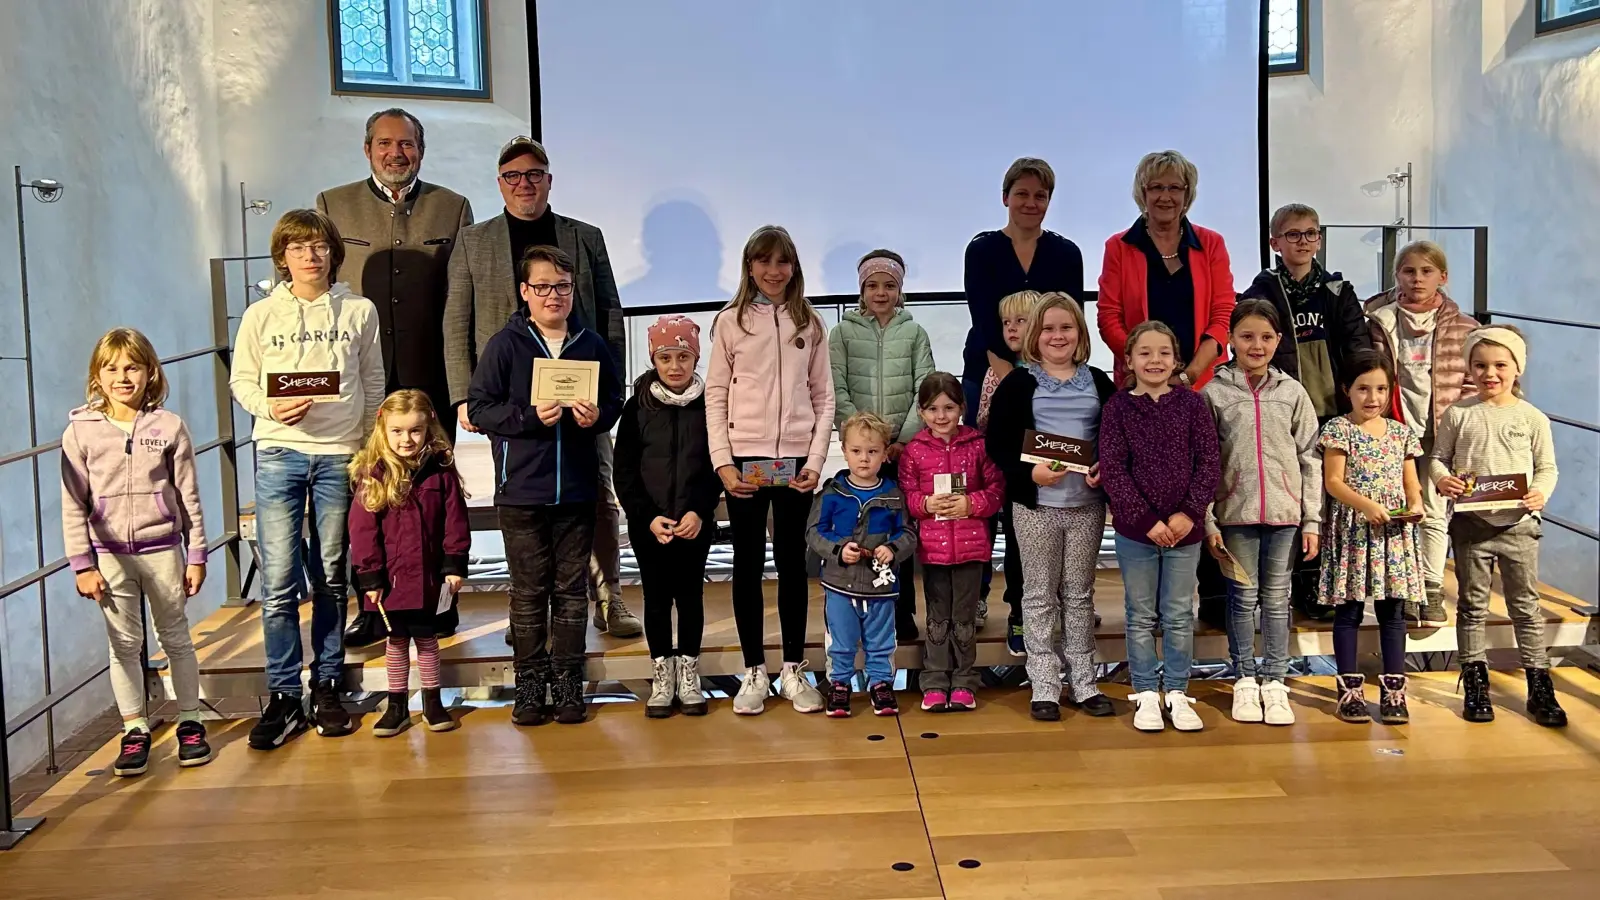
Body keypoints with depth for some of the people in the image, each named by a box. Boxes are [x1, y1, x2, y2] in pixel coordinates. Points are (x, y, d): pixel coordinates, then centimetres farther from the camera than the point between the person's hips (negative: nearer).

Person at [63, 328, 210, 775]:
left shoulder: (169, 427, -2)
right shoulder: (80, 432, -1)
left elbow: (188, 496, 2)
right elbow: (73, 505, 0)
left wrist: (196, 555, 1)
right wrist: (82, 565, -3)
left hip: (163, 550, 0)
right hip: (110, 556, 0)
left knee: (176, 638, 9)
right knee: (124, 645, 7)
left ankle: (190, 723, 21)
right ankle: (135, 730, 18)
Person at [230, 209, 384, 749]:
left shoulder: (360, 311, 6)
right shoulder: (261, 315, 5)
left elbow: (373, 384, 11)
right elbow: (241, 380, 9)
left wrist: (371, 449, 9)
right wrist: (271, 408, -11)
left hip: (340, 455, 1)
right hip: (279, 452, 0)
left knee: (332, 579, 7)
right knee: (279, 579, -5)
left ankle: (327, 687, 18)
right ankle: (283, 697, 4)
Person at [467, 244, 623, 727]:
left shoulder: (591, 345, 6)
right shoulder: (505, 344, -2)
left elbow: (614, 401, 11)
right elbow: (479, 407, -6)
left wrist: (597, 415, -11)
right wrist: (530, 416, -19)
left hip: (577, 490, 2)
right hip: (521, 492, -2)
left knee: (572, 591, 9)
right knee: (529, 592, 5)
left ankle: (568, 683, 19)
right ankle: (530, 684, 16)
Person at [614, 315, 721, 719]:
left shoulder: (708, 405, -1)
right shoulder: (637, 407, -1)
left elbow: (717, 466, -2)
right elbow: (624, 472, -2)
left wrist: (699, 511, -14)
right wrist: (648, 517, -11)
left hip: (696, 522, 0)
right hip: (647, 524, 0)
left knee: (690, 595, 9)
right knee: (657, 598, 8)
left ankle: (689, 676, 20)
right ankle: (662, 678, 18)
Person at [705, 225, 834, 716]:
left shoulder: (809, 324, 6)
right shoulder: (730, 322, 2)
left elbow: (823, 397, 6)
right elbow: (716, 396, 1)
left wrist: (816, 460, -4)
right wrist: (723, 462, -7)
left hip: (796, 459, 1)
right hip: (744, 459, -1)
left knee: (792, 562, 7)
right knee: (748, 564, 4)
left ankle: (793, 670, 17)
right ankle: (754, 672, 14)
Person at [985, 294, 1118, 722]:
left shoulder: (1098, 382, 7)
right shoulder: (1018, 382, 0)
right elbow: (998, 444, -5)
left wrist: (1106, 469, -10)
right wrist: (1030, 473, -19)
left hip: (1087, 503, 2)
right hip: (1035, 503, -2)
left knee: (1079, 593, 11)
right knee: (1040, 595, 5)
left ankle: (1083, 680, 20)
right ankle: (1044, 686, 11)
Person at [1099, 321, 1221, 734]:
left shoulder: (1192, 403, 2)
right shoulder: (1118, 407, -2)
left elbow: (1209, 463, -1)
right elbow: (1112, 468, -7)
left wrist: (1189, 513, -12)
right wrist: (1147, 520, -13)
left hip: (1184, 528, 1)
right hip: (1135, 529, -1)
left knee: (1179, 616, 9)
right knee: (1141, 616, 8)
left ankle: (1177, 693, 20)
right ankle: (1146, 694, 18)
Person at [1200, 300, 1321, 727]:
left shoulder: (1292, 392, 5)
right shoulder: (1213, 392, -1)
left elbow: (1310, 459, 5)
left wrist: (1312, 519, 1)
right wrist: (1207, 521, -7)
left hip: (1285, 511, 1)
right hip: (1236, 511, -1)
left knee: (1277, 598, 7)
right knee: (1243, 597, 6)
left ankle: (1274, 681, 16)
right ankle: (1244, 680, 17)